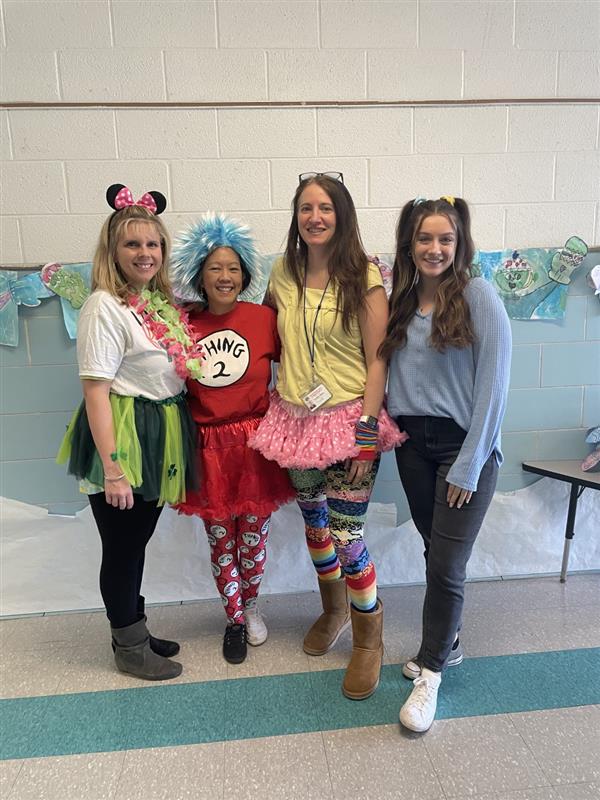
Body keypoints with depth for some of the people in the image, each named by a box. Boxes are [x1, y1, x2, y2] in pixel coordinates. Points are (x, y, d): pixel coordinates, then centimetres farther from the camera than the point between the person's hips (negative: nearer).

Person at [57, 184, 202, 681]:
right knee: (122, 546, 8)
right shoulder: (105, 307, -13)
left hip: (161, 435, 7)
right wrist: (112, 468, -21)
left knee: (139, 540, 19)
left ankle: (136, 632, 37)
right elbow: (95, 391, -18)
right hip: (123, 434, -7)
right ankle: (130, 648, 27)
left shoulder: (161, 302, 9)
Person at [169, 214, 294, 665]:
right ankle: (234, 620, 35)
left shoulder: (264, 318, -6)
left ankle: (251, 607, 41)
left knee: (253, 539, 12)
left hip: (255, 444, -1)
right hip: (208, 449, 1)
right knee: (221, 544, 12)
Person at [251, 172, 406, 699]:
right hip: (295, 419, 5)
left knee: (345, 533, -4)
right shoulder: (283, 274, 5)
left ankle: (368, 639, 22)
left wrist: (366, 433, -15)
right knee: (314, 523, 18)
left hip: (348, 419, -5)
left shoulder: (364, 278, -8)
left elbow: (377, 360, -10)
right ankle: (333, 610, 44)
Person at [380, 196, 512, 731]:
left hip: (465, 445, -4)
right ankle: (446, 643, 38)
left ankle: (430, 673, 19)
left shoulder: (478, 295, -10)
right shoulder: (400, 301, 6)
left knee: (446, 565, -1)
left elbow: (493, 385, -13)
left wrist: (468, 466, -14)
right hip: (413, 442, 5)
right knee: (436, 552, 15)